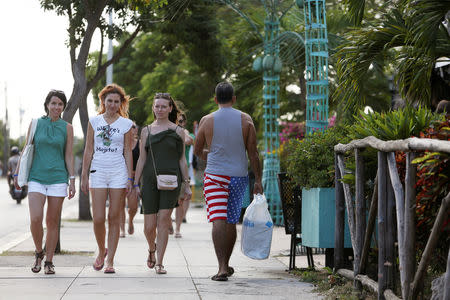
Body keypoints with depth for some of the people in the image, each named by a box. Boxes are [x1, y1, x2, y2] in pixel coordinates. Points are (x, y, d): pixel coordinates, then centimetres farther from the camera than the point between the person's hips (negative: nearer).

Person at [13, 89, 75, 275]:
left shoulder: (67, 128, 6)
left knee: (52, 222, 1)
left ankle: (49, 261, 11)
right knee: (35, 219, -14)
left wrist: (72, 180, 1)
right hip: (36, 178, 0)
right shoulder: (35, 124, 5)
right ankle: (38, 252, 10)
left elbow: (68, 156, 7)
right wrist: (17, 174, 7)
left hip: (58, 178, 0)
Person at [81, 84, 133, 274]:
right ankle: (101, 251, 20)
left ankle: (110, 260, 5)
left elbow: (128, 152, 5)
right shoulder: (94, 122, 7)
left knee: (114, 218, 0)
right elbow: (88, 150, 8)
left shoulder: (126, 124, 5)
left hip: (118, 172, -1)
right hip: (98, 171, 1)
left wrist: (130, 178, 0)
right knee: (98, 218, -5)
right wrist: (84, 176, 4)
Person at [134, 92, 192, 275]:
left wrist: (187, 184, 5)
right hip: (150, 180, 1)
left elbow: (182, 159, 9)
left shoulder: (178, 131, 7)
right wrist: (135, 184, 4)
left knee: (163, 221, -9)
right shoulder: (146, 131, 10)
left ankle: (159, 263, -1)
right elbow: (142, 159, 10)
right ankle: (152, 249, 31)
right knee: (149, 226, -1)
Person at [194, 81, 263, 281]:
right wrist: (258, 180, 5)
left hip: (215, 175, -2)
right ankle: (226, 264, 27)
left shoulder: (207, 120, -2)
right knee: (231, 222, 14)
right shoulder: (245, 120, 1)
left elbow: (197, 150, 9)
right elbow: (253, 154, -1)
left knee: (218, 220, -8)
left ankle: (222, 267, -20)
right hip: (239, 175, 2)